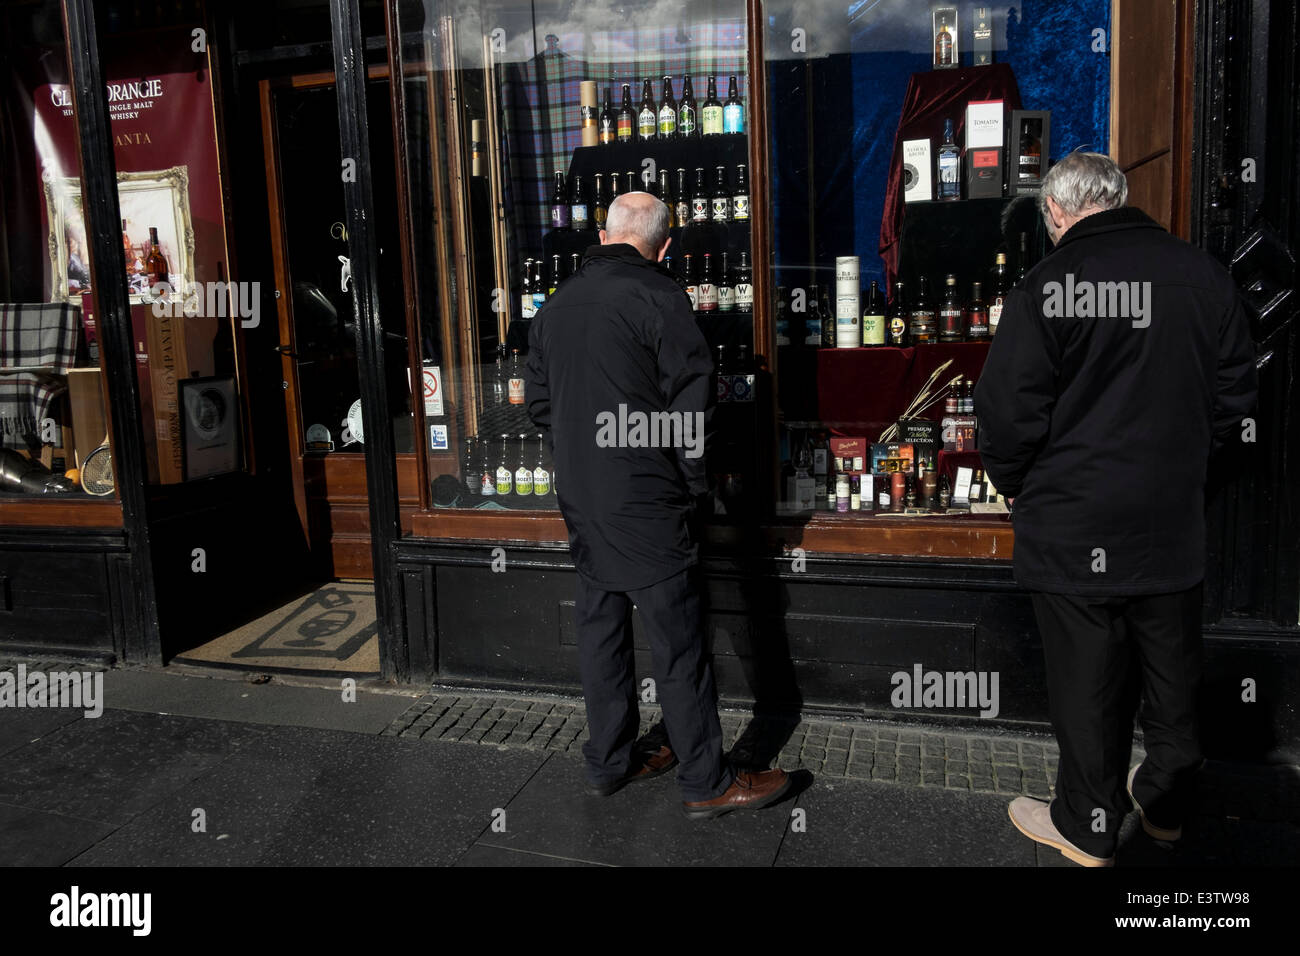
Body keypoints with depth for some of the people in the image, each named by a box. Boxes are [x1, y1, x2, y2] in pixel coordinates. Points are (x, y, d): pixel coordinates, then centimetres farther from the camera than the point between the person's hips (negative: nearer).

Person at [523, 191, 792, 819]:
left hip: (580, 501, 8)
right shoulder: (657, 296, -11)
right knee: (677, 642, 0)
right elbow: (691, 402, -14)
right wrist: (695, 486, -3)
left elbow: (538, 402, 16)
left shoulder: (556, 303, 11)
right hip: (645, 504, -7)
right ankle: (706, 783, 11)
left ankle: (609, 762, 28)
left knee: (600, 630, 15)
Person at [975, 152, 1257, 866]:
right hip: (1175, 520, 5)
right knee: (1172, 673, 20)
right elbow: (1233, 397, 9)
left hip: (1074, 527, -5)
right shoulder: (1203, 275, 1)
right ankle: (1164, 806, 39)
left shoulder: (1048, 285, -16)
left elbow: (1010, 412, -16)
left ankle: (1086, 830, 26)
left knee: (1087, 681, 9)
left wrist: (1013, 484, 2)